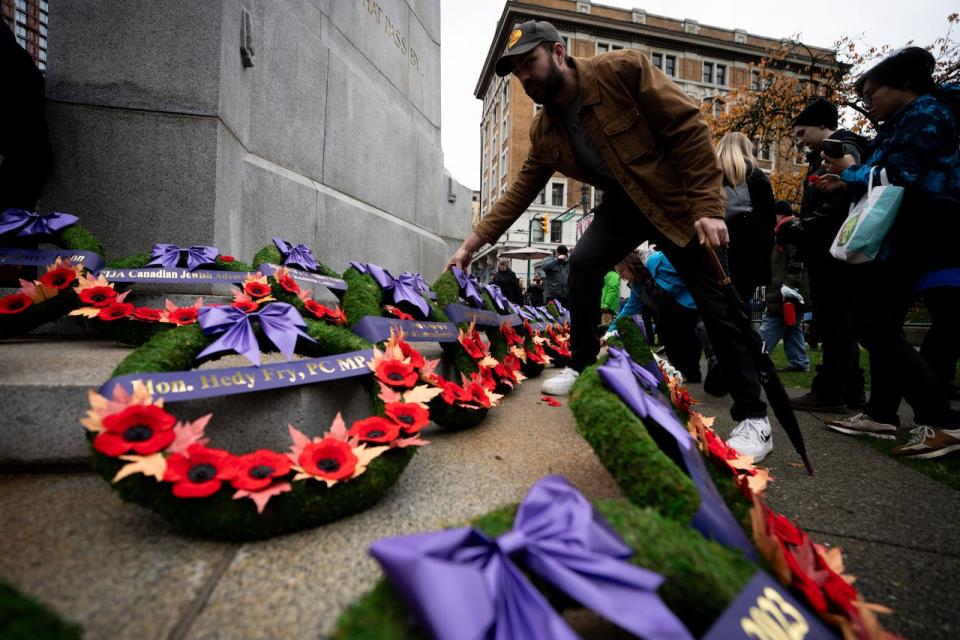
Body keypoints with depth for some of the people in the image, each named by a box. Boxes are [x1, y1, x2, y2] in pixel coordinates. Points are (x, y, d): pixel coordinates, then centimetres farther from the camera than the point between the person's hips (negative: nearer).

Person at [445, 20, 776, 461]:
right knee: (582, 263, -15)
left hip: (677, 199, -5)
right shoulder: (544, 131, -2)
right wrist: (473, 243, -4)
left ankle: (752, 417, 3)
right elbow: (519, 193, 2)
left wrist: (707, 206, -25)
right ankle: (581, 367, 4)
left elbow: (688, 126, -19)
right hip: (623, 204, 5)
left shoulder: (623, 68, -18)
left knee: (715, 301, -7)